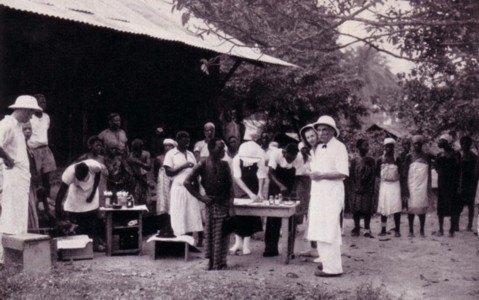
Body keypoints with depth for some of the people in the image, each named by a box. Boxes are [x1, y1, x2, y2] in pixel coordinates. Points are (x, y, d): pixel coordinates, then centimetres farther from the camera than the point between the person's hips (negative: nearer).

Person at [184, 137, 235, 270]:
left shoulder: (225, 165, 1)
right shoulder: (202, 165, -7)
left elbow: (230, 186, 0)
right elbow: (187, 182, -8)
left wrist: (231, 206, -7)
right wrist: (200, 197, -7)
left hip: (225, 203, 2)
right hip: (211, 203, -2)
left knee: (222, 234, 4)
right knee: (210, 233, 6)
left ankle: (220, 262, 13)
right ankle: (211, 262, 16)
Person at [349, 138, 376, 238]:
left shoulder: (371, 160, 4)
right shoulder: (354, 160, 4)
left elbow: (373, 176, 0)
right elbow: (351, 175, 2)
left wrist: (367, 187, -11)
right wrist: (355, 187, -9)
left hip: (367, 189, 0)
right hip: (356, 188, 0)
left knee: (367, 208, -3)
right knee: (356, 207, 0)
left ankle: (367, 229, 0)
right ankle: (356, 228, 7)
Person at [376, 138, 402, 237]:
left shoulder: (397, 160, 2)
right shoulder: (380, 160, 4)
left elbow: (401, 173, 1)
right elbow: (377, 173, 8)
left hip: (395, 185, -1)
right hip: (384, 185, 1)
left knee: (396, 207, -7)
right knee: (383, 207, 2)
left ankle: (397, 230, 0)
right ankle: (383, 229, 9)